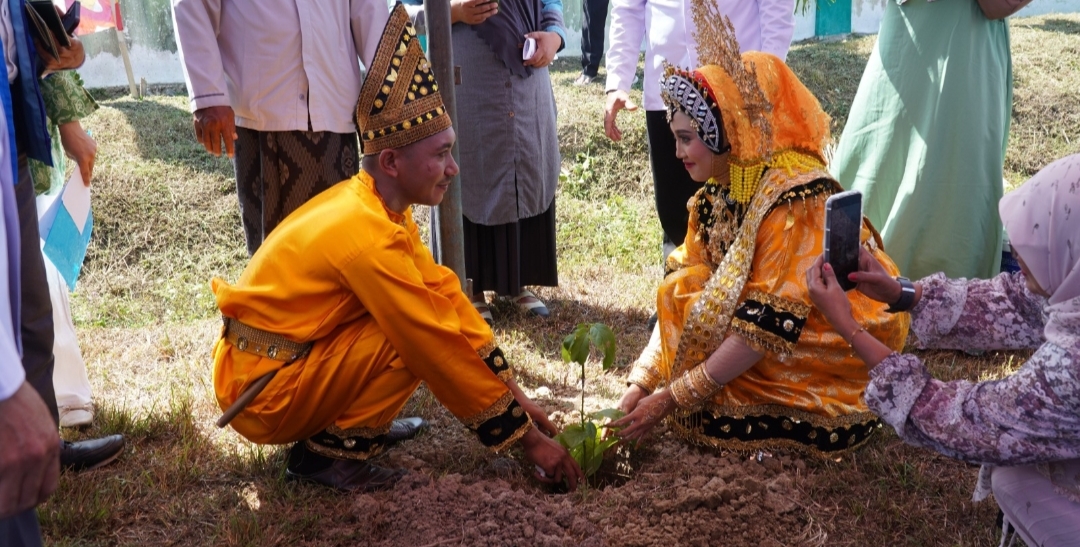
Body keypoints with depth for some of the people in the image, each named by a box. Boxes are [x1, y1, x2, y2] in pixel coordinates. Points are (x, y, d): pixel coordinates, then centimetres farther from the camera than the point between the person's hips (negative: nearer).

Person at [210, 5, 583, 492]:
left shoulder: (372, 205, 0)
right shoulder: (367, 235, -27)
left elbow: (445, 293, 1)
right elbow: (441, 349, -24)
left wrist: (513, 392, 0)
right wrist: (525, 436, -14)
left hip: (264, 366, 8)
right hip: (263, 395, -8)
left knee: (420, 315, 6)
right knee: (418, 338, -20)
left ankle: (348, 421, 10)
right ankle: (329, 451, -6)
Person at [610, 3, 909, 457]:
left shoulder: (796, 198, -26)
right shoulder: (716, 195, -2)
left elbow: (768, 326, -31)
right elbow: (678, 300, -5)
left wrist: (669, 398, -29)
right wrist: (640, 384, -16)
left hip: (838, 359, -8)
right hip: (769, 349, 8)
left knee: (706, 412, -22)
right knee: (681, 294, -9)